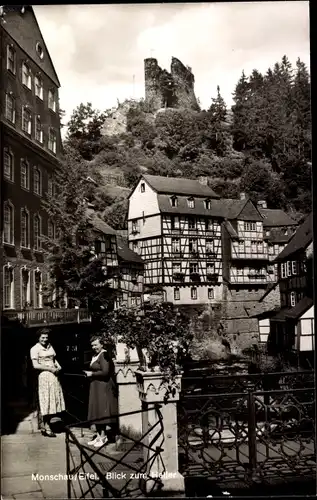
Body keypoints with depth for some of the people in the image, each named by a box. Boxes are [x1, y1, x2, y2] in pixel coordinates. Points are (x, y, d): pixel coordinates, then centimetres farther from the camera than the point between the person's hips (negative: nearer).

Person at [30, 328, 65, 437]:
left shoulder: (50, 347, 13)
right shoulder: (35, 349, -7)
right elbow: (36, 365, -13)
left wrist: (58, 366, 2)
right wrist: (50, 368, -14)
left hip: (53, 375, 7)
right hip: (44, 376, -7)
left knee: (53, 400, 9)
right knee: (46, 401, -2)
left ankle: (44, 424, 20)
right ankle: (46, 427, 8)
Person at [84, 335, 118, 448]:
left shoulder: (104, 355, -14)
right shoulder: (95, 356, 14)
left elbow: (105, 372, -22)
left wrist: (92, 374, -13)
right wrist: (89, 373, 6)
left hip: (104, 388, -9)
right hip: (96, 388, 9)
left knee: (103, 411, -4)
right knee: (97, 412, 12)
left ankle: (104, 436, 2)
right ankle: (99, 435, 19)